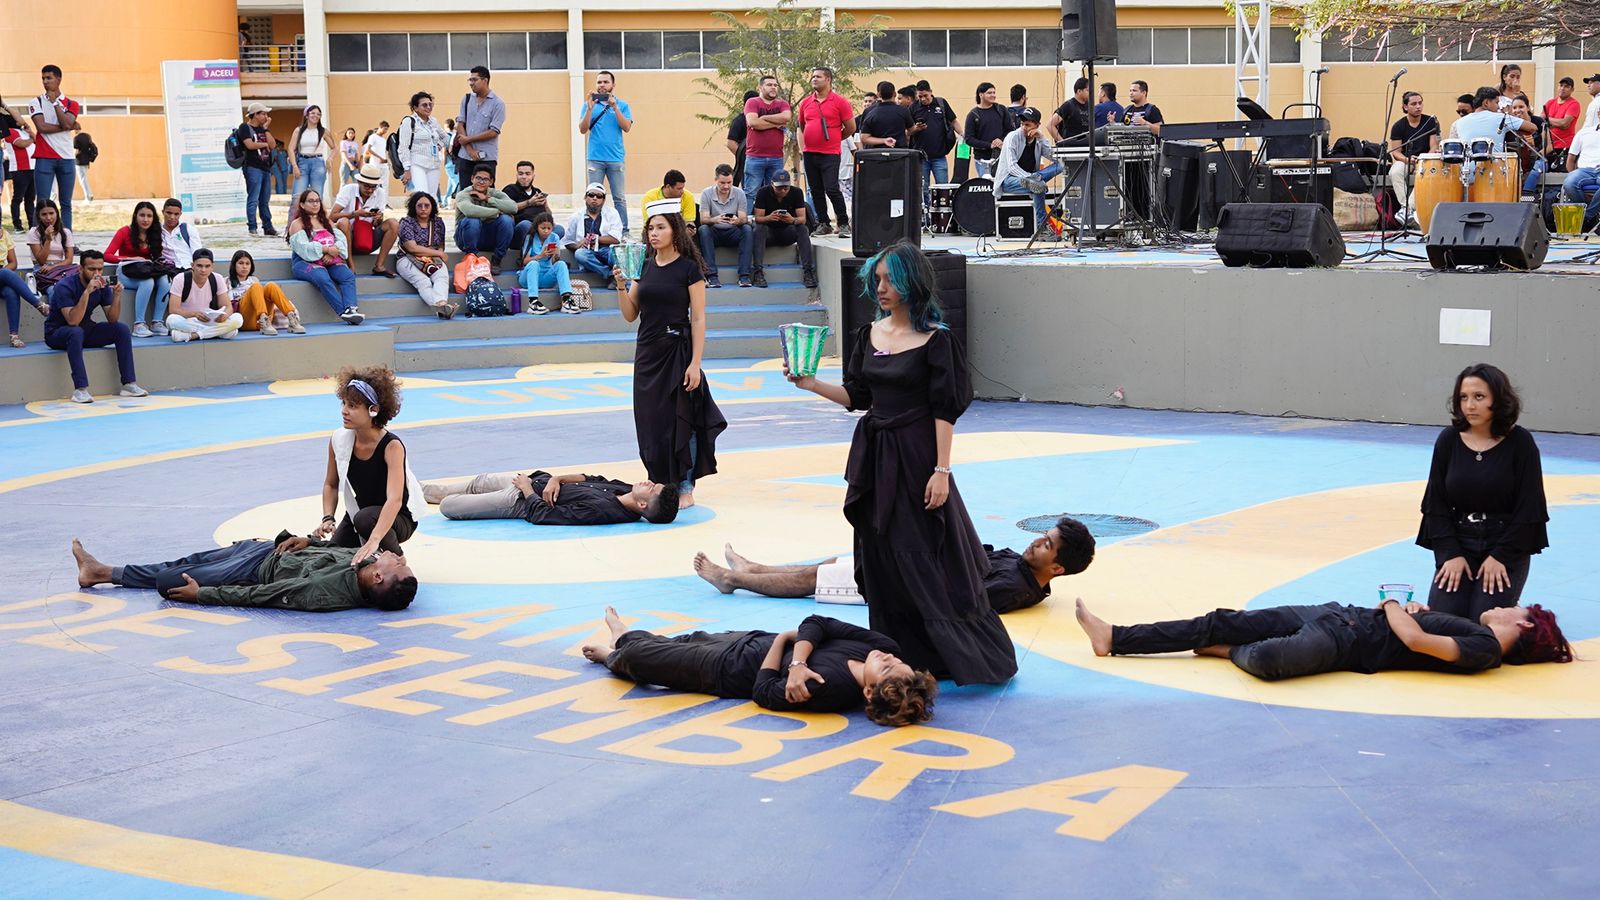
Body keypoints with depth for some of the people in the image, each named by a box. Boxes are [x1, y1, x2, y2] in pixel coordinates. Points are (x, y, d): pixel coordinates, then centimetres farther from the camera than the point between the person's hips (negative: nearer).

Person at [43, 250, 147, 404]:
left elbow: (112, 319, -7)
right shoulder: (65, 287, -23)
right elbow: (73, 321, -34)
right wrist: (87, 292, -40)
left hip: (86, 329, 6)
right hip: (57, 333, -6)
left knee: (122, 330, -14)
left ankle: (129, 384, -16)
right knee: (76, 332, -39)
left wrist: (117, 296, -24)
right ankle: (80, 389, -41)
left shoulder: (103, 285, -5)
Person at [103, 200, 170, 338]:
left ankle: (156, 322, -27)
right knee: (147, 282, -37)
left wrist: (160, 262, -9)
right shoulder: (125, 232, -4)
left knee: (165, 280, -30)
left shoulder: (154, 234, 10)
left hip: (149, 270, 4)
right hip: (126, 272, -4)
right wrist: (131, 259, -17)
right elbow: (107, 256, -8)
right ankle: (138, 325, -36)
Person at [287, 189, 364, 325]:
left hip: (330, 261, 5)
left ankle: (351, 308, -49)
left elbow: (341, 239, 10)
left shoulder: (327, 221, 26)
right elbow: (302, 247, -9)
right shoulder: (297, 224, 9)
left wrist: (332, 253, -12)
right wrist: (327, 249, -15)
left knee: (348, 275, -27)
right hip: (305, 262, -5)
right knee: (322, 278, -37)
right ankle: (344, 312, -47)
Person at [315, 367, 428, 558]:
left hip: (397, 518, -5)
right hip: (356, 515, 5)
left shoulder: (392, 446, -29)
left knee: (366, 519, -36)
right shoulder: (339, 441, -13)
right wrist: (327, 519, -15)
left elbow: (394, 500, -41)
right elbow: (331, 485, 4)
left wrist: (374, 541, -55)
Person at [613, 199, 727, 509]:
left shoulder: (688, 268, -7)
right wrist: (621, 285, -8)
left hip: (677, 350, -6)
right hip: (647, 351, 6)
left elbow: (698, 319, -9)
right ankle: (661, 484, 18)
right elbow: (630, 315, 9)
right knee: (650, 420, 8)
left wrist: (695, 363, -16)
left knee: (679, 419, -2)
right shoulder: (645, 266, 8)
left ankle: (685, 488, 6)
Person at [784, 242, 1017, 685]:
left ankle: (972, 659, 7)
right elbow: (857, 397, 12)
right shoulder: (870, 335, 8)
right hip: (874, 455, 7)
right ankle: (902, 657, 21)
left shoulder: (935, 340, -10)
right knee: (882, 561, 9)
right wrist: (811, 384, -1)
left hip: (916, 457, -6)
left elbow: (944, 411, -12)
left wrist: (941, 471, -15)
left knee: (928, 560, -3)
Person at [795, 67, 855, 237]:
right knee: (816, 191, 9)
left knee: (832, 189, -12)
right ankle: (823, 223, 18)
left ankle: (844, 224, -3)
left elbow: (851, 128, 0)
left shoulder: (840, 101, -4)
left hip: (830, 154, -5)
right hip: (809, 153, 5)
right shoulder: (805, 102, 10)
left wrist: (834, 139, 9)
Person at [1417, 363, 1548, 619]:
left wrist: (1500, 557, -13)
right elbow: (1436, 504, 0)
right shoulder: (1448, 440, -1)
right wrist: (1450, 554, -9)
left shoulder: (1520, 442, -8)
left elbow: (1529, 509, -8)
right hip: (1459, 545, 2)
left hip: (1507, 546, -2)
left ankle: (1507, 604, 17)